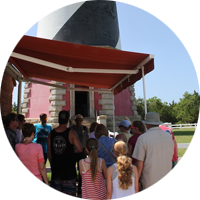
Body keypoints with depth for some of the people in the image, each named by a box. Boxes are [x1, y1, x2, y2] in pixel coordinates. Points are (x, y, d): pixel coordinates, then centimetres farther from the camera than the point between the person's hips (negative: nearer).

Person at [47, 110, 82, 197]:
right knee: (69, 193, 7)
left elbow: (49, 153, 6)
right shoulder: (71, 132, -11)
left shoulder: (51, 133, 0)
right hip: (68, 170, -4)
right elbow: (80, 149, -13)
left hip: (55, 170, 4)